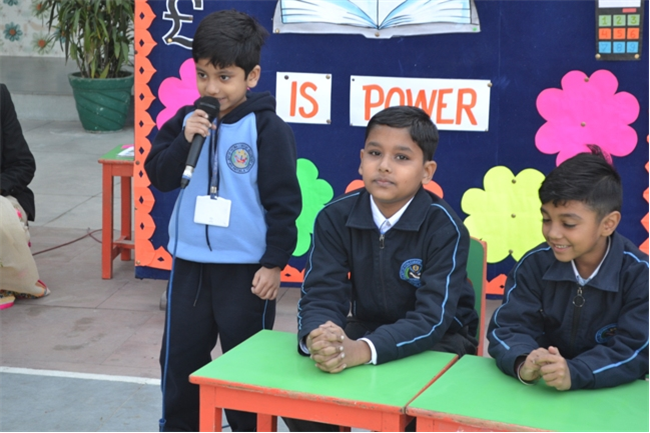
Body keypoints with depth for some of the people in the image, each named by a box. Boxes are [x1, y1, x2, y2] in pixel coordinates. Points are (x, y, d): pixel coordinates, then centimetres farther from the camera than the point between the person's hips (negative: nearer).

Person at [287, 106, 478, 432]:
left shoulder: (444, 227, -22)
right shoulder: (335, 218, -11)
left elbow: (433, 318, -30)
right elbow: (320, 296, -15)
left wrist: (362, 350, -47)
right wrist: (317, 339, -41)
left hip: (438, 339, -3)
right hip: (365, 329, 3)